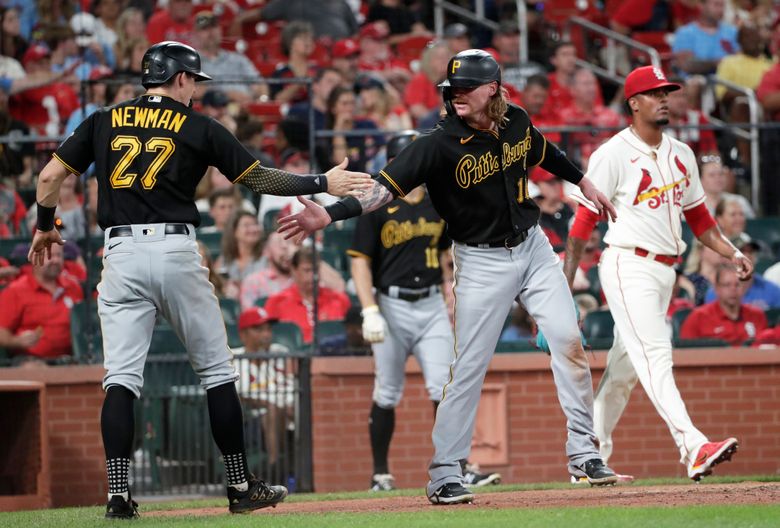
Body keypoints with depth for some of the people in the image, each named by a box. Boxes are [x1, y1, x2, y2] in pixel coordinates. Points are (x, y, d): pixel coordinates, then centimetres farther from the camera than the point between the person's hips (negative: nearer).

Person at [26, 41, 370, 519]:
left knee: (121, 377, -1)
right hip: (176, 252, -2)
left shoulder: (104, 122, 11)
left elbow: (50, 177, 9)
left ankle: (119, 494, -12)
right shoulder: (199, 128, 5)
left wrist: (45, 228, 26)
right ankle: (241, 486, 13)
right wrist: (322, 184, 16)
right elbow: (258, 178, 6)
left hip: (121, 255, 2)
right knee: (216, 371, 10)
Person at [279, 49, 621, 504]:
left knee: (568, 339, -2)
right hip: (482, 261, -4)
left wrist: (584, 183, 30)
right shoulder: (442, 144, -20)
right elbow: (386, 187, -29)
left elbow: (544, 153, 18)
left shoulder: (518, 122, -5)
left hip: (533, 246, 4)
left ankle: (584, 451, 9)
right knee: (469, 367, -6)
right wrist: (330, 214, -43)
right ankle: (444, 474, 1)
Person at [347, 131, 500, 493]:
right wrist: (370, 311, -16)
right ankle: (380, 475, 11)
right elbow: (360, 262, -6)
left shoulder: (438, 206, 11)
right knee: (387, 394, 2)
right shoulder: (377, 209, -3)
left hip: (432, 305, 3)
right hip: (392, 306, -3)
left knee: (444, 388, -6)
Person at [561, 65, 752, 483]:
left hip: (665, 271, 8)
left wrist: (733, 254, 9)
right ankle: (693, 448, -31)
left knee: (625, 366, 11)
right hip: (627, 265, -8)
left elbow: (697, 216, 22)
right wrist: (565, 282, -10)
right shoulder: (613, 155, -7)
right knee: (655, 355, -18)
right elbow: (584, 219, -7)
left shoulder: (681, 155, 14)